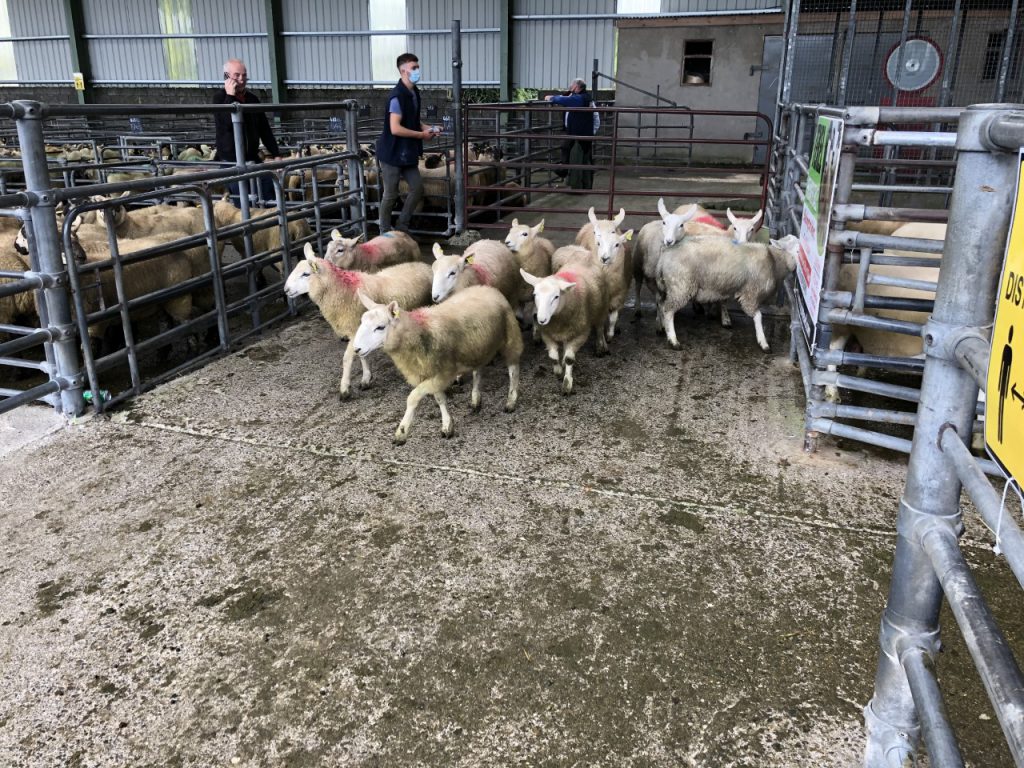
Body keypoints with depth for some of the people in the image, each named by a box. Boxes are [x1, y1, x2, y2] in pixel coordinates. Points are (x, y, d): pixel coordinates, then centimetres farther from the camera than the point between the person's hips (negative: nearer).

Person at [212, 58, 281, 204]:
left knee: (270, 194, 4)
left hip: (253, 159, 5)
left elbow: (265, 129, 15)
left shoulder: (252, 98, 11)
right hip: (231, 161, -5)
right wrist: (230, 97, -19)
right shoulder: (220, 98, -3)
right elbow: (228, 123, -21)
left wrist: (276, 154, 8)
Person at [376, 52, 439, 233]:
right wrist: (421, 135, -18)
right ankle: (385, 233, 14)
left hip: (407, 153, 8)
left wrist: (427, 128, 2)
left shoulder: (414, 92, 7)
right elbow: (395, 129, -27)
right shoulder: (397, 96, -21)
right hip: (393, 153, -8)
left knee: (417, 188, 9)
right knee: (391, 194, 0)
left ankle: (402, 228, 21)